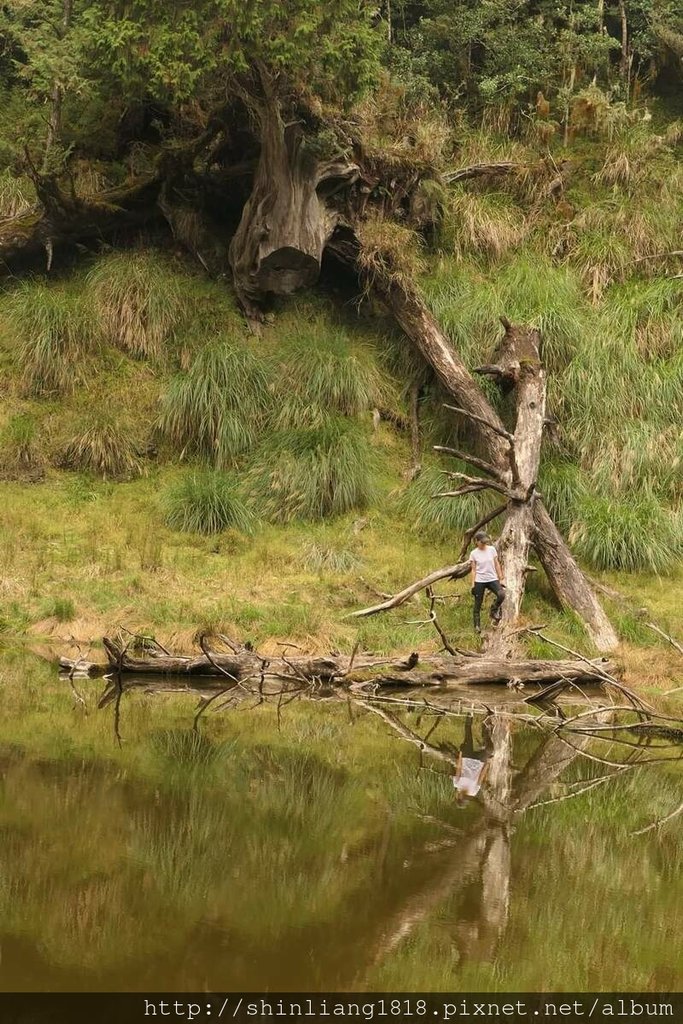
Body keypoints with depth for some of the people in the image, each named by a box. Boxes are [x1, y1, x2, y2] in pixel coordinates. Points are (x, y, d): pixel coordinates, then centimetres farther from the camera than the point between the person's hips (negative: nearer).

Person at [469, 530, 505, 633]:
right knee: (478, 604, 2)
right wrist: (473, 584, -6)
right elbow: (473, 570, -1)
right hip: (480, 581, -1)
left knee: (502, 595, -23)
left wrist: (501, 579, 2)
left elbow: (497, 565, 6)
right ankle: (477, 626, 12)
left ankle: (494, 612, 2)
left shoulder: (492, 549, 1)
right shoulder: (474, 553, -3)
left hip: (492, 579, 1)